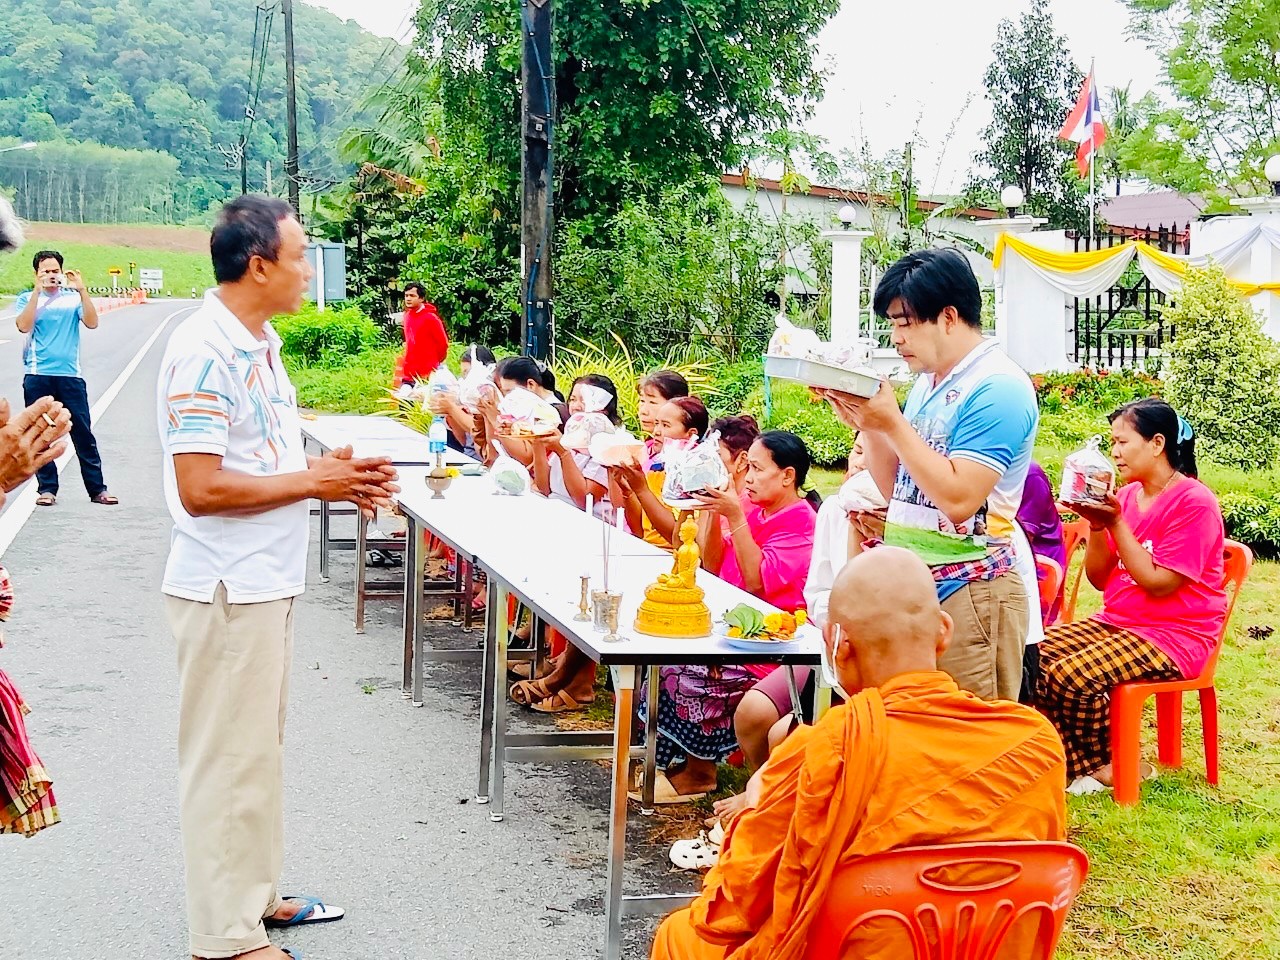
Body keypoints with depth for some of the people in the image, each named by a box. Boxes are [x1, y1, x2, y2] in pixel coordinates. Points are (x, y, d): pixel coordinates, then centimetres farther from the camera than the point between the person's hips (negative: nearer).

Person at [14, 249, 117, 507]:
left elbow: (92, 323, -7)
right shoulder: (27, 299, 8)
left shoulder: (74, 298, 8)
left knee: (84, 434, 0)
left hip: (71, 376, 0)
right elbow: (24, 326, -10)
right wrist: (37, 291, -14)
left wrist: (82, 290, -14)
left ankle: (97, 488, 4)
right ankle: (47, 488, 10)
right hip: (38, 377, 0)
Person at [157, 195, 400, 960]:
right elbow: (199, 487, -24)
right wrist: (313, 481, -17)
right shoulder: (205, 352, -20)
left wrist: (339, 478, 2)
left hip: (268, 581, 10)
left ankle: (255, 894, 33)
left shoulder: (258, 343, 10)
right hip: (227, 588, -10)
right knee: (230, 757, 0)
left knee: (262, 747, 19)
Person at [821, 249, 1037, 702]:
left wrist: (892, 423, -18)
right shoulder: (927, 382, 15)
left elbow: (958, 499, -22)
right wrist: (865, 423, 2)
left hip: (971, 589, -8)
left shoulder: (998, 387, -13)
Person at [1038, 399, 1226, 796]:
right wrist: (1096, 524, -8)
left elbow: (1158, 584, -18)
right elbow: (1099, 579, 9)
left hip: (1175, 634, -8)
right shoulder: (1127, 495, 9)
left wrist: (1115, 522, -18)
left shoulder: (1194, 502, -13)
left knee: (1071, 675, -28)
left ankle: (1111, 766, -2)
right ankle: (1081, 762, -5)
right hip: (1115, 622, 8)